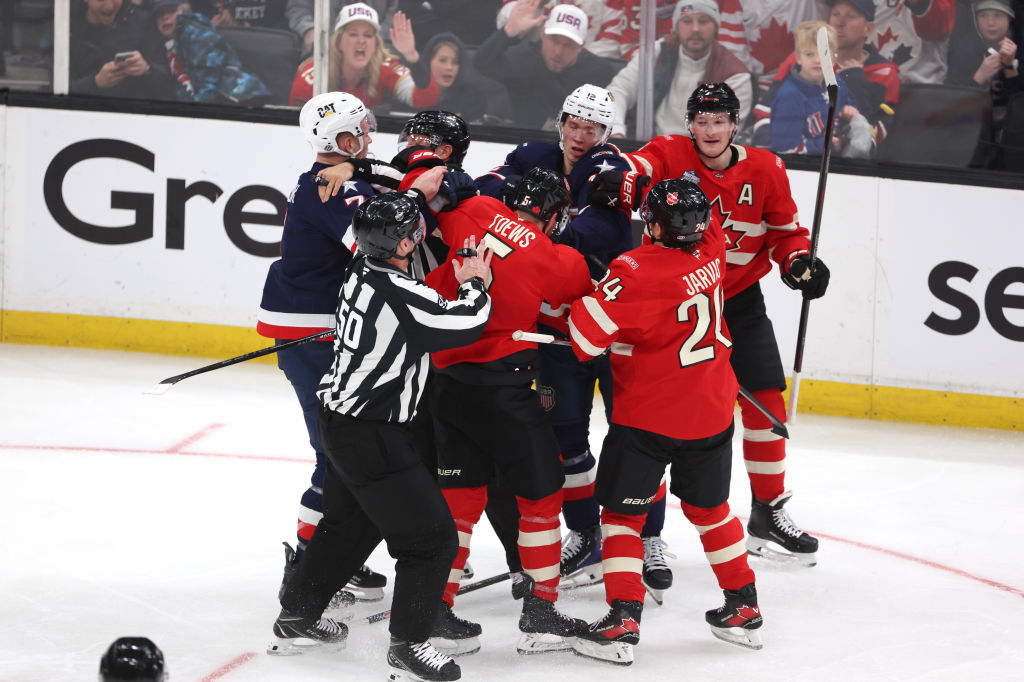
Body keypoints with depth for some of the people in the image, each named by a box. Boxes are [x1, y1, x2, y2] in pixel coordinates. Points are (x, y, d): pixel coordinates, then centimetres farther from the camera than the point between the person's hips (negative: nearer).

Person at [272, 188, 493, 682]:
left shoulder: (362, 267, -1)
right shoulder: (401, 296, -27)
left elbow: (389, 221, 21)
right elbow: (467, 324, -21)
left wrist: (418, 191, 27)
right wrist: (473, 284, -3)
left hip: (339, 421, 10)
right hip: (372, 437, -10)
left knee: (348, 524, 27)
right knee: (431, 538, -2)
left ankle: (297, 618, 39)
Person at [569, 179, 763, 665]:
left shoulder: (637, 272, -23)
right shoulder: (710, 251, -4)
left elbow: (586, 332, -24)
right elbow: (707, 224, 21)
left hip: (646, 415, -6)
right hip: (712, 411, 6)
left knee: (622, 512, 5)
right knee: (709, 508, 22)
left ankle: (623, 621, -3)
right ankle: (743, 609, 28)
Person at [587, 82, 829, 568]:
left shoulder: (765, 170, -3)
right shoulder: (669, 154, -11)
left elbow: (784, 230, 8)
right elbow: (634, 171, -30)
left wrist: (798, 260, -12)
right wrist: (618, 183, -53)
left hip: (739, 300, 2)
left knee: (766, 400, -1)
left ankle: (768, 515, 14)